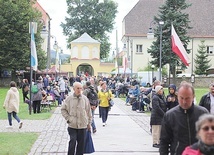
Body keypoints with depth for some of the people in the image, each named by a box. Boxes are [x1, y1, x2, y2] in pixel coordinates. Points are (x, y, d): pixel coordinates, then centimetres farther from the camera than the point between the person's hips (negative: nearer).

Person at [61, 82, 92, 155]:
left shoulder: (85, 99, 0)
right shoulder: (69, 99, -3)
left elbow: (88, 111, 8)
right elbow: (63, 109, 6)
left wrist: (89, 123, 10)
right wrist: (68, 118, -3)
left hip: (83, 125, 2)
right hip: (72, 125, -2)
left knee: (81, 143, 8)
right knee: (72, 142, -6)